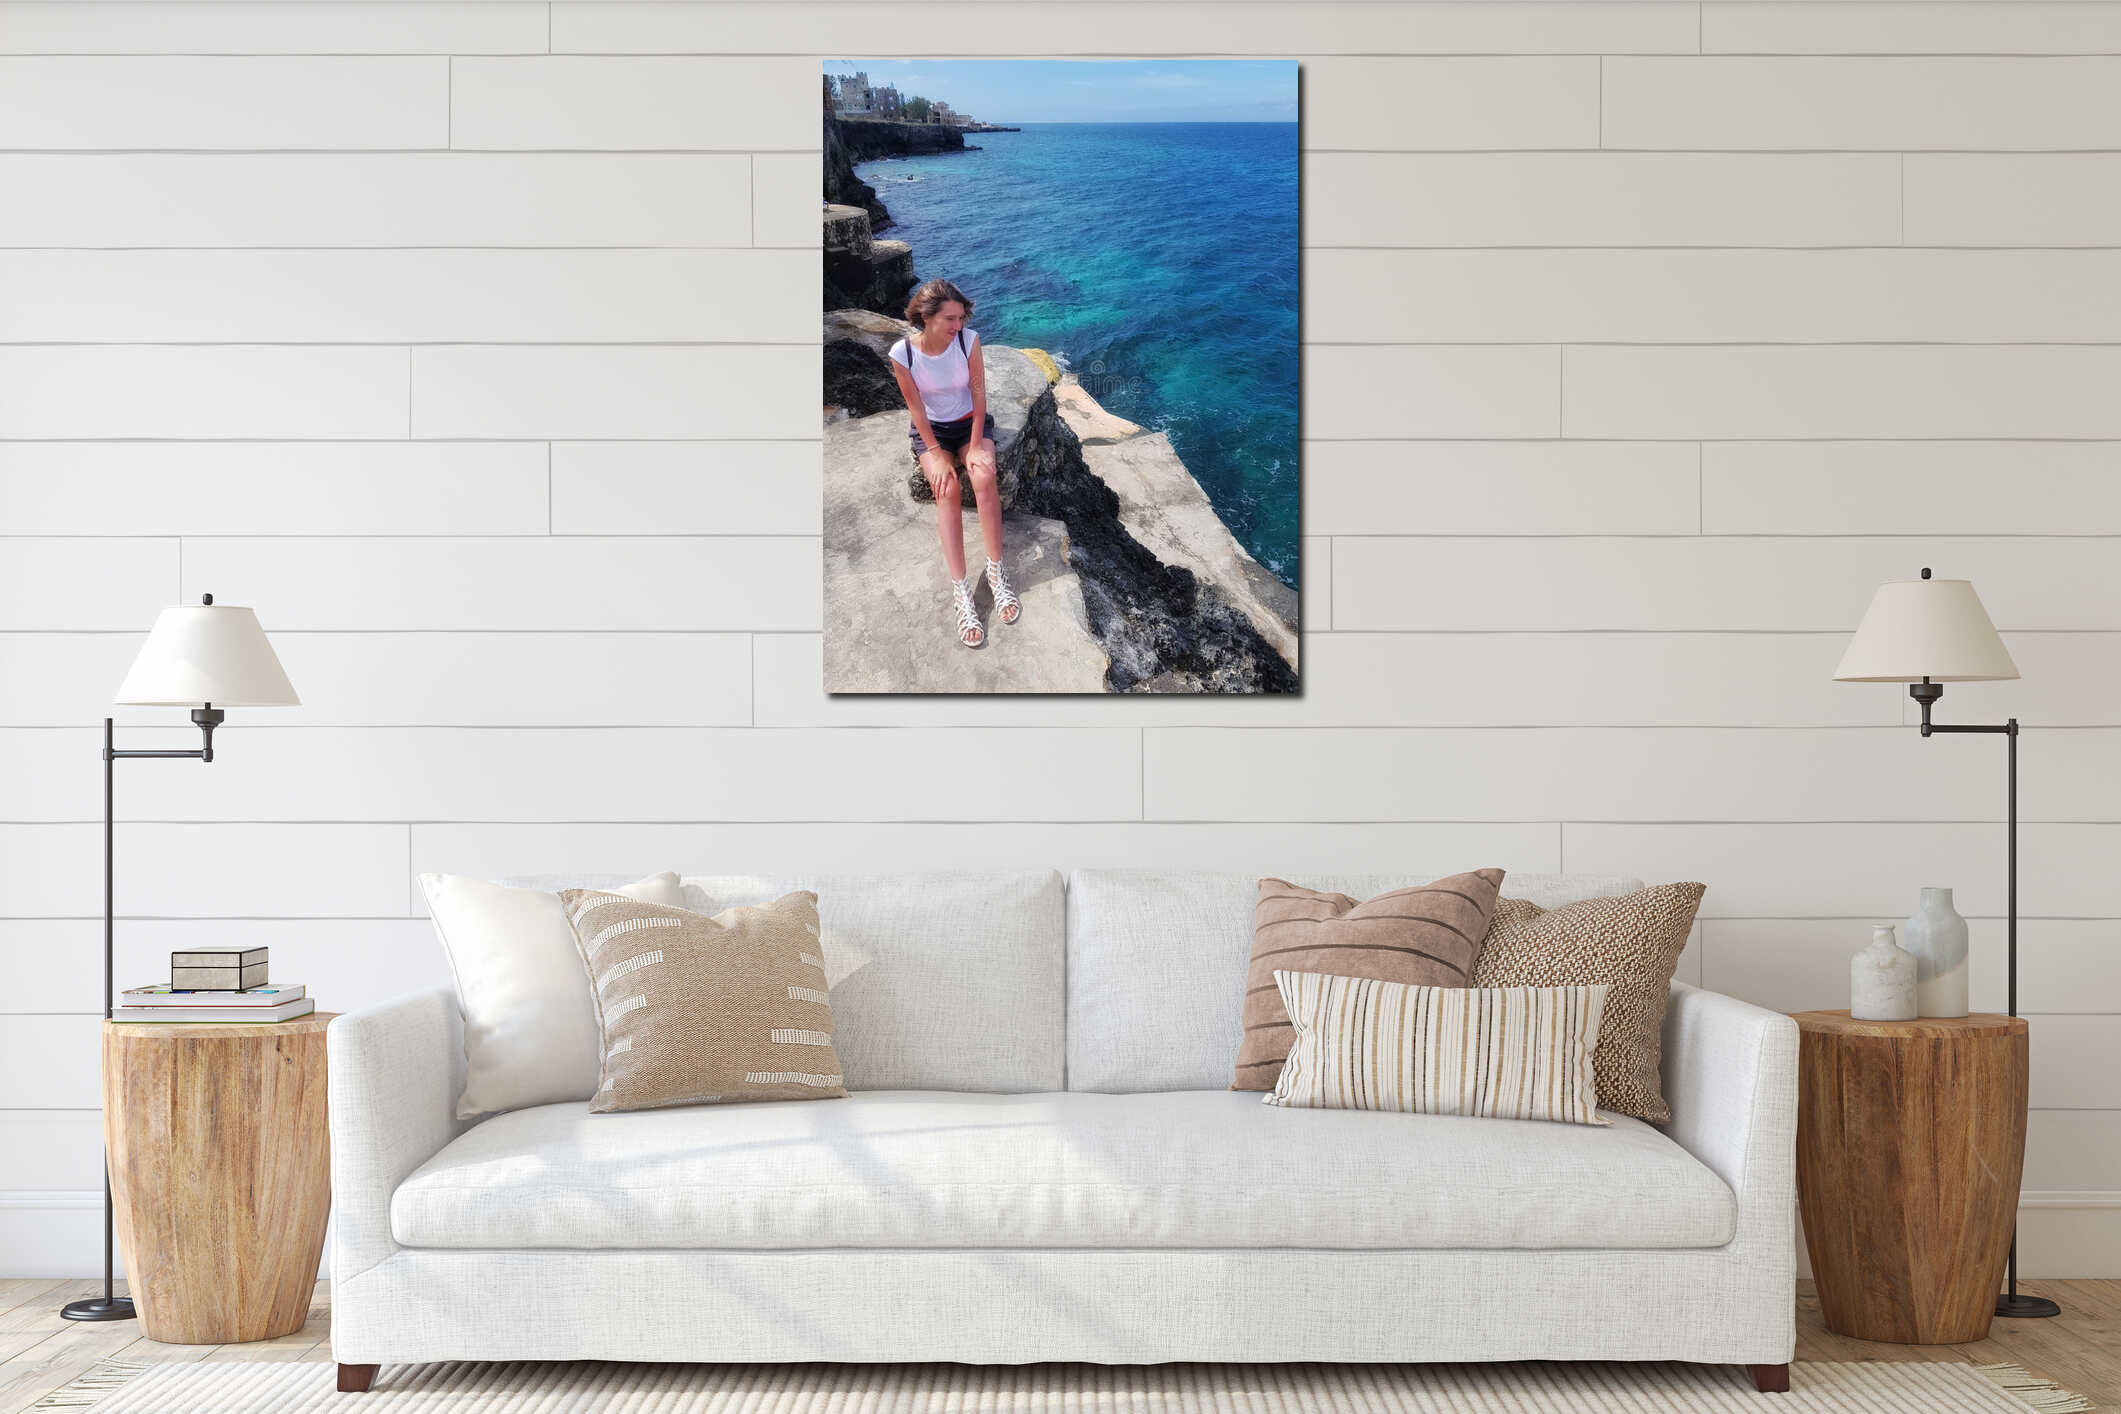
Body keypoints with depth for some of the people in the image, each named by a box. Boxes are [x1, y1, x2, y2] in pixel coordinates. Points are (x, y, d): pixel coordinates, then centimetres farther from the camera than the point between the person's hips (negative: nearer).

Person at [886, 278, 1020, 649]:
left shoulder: (969, 340, -16)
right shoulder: (903, 353, -18)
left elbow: (978, 394, -11)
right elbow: (916, 407, -12)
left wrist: (975, 447, -17)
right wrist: (936, 455, -17)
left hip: (969, 423, 1)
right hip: (930, 429, -1)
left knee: (984, 478, -29)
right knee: (947, 489, -27)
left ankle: (996, 572, -21)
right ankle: (960, 592, -32)